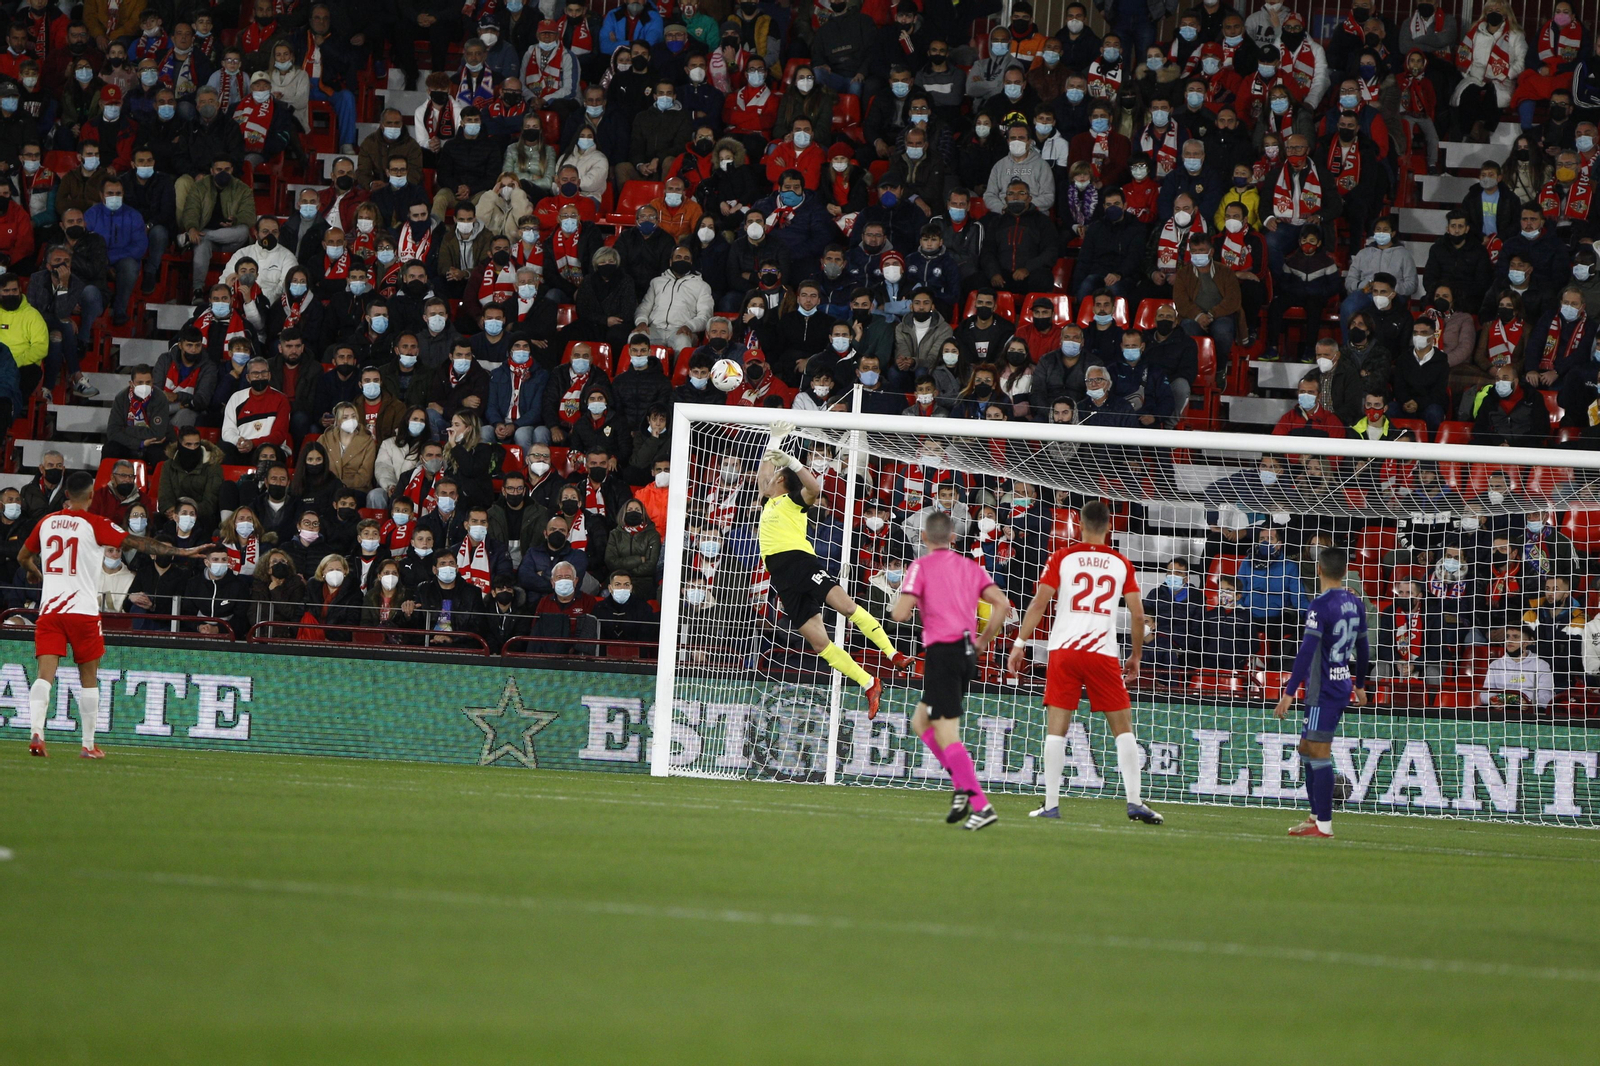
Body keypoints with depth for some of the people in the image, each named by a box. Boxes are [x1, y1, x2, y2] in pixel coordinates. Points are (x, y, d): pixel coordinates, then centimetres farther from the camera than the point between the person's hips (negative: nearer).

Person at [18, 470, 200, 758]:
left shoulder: (46, 523, 10)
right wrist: (178, 551, -5)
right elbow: (137, 543, -9)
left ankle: (35, 733, -23)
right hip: (83, 611, -3)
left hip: (49, 608, 3)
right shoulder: (96, 525, -4)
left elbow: (23, 557, 24)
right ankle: (89, 744, 11)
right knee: (89, 678, 8)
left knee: (45, 675, -4)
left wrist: (35, 573, 46)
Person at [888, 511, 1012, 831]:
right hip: (967, 653, 7)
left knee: (947, 735, -8)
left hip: (941, 653, -7)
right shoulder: (971, 567, 13)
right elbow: (1002, 605, 4)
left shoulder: (921, 567, -3)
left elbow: (902, 613, -12)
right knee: (921, 722, 21)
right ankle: (963, 786, 6)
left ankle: (980, 805, -19)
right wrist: (983, 641, 13)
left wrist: (895, 609, 11)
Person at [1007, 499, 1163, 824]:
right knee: (1123, 728, 7)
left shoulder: (1062, 557, 4)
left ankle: (1051, 804, -3)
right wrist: (1135, 657, 17)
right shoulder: (1122, 564, 8)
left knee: (1056, 728, 2)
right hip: (1104, 652, 0)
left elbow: (1039, 603, -3)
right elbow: (1138, 615, 6)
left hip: (1063, 650, 0)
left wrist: (1020, 643, 2)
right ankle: (1135, 801, 0)